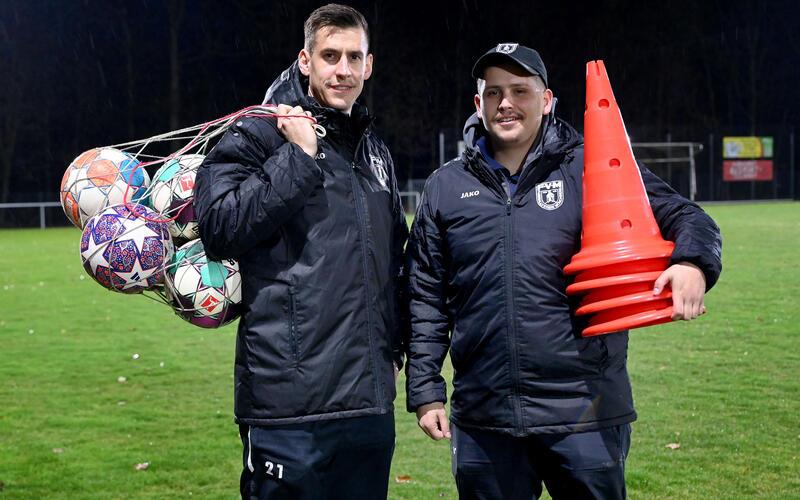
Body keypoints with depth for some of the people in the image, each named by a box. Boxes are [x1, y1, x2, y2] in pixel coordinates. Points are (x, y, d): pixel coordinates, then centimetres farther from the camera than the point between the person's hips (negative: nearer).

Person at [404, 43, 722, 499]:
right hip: (483, 416, 2)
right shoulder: (446, 188, 9)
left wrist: (692, 262, -21)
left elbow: (685, 217, 2)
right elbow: (426, 300, 12)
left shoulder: (592, 168, 1)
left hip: (584, 411, -2)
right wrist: (425, 391, 7)